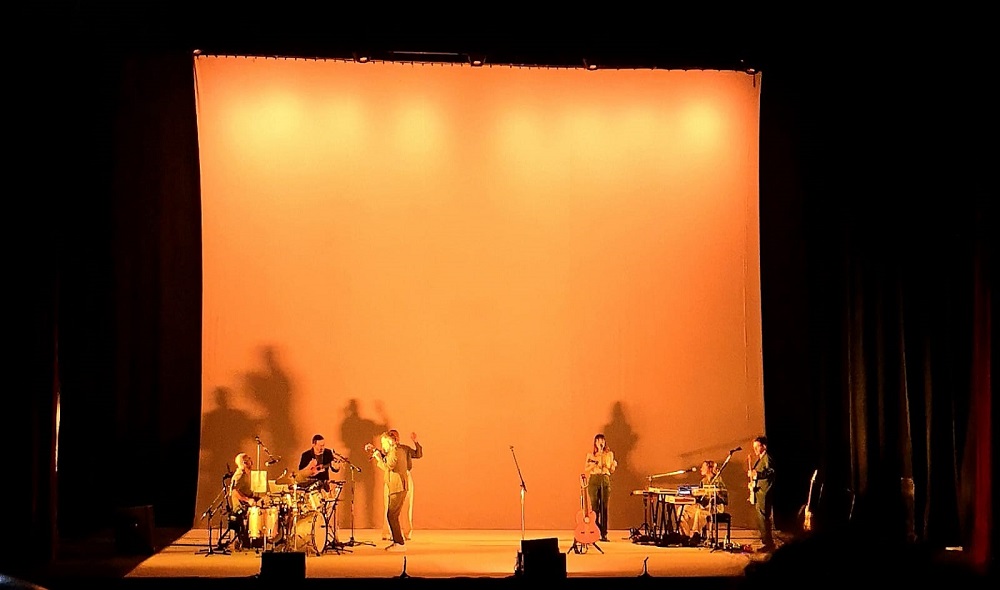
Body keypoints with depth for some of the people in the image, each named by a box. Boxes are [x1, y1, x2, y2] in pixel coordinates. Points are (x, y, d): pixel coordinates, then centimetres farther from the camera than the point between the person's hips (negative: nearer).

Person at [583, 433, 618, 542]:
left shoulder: (609, 454, 12)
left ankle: (604, 534, 1)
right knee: (594, 507, -5)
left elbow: (611, 470, 15)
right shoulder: (591, 455, 8)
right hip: (594, 480, -1)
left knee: (604, 508, -1)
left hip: (605, 480, 1)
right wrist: (594, 464, -11)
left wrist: (614, 465, -6)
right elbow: (586, 469, 5)